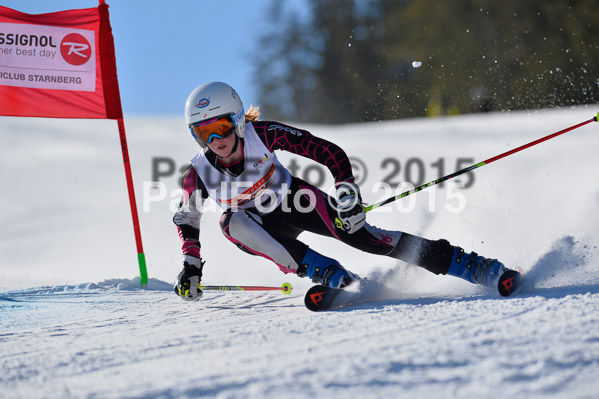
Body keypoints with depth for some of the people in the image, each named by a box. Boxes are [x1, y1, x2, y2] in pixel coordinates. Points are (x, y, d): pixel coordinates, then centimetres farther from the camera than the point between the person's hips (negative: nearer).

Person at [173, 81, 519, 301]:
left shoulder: (262, 134, -27)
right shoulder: (198, 174, -22)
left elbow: (330, 153, -23)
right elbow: (187, 218, -1)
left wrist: (348, 195, -32)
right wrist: (191, 266, -10)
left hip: (293, 200, -1)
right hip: (257, 224, 1)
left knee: (359, 235, -22)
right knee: (232, 222, -34)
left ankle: (482, 269, -21)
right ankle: (338, 280, -33)